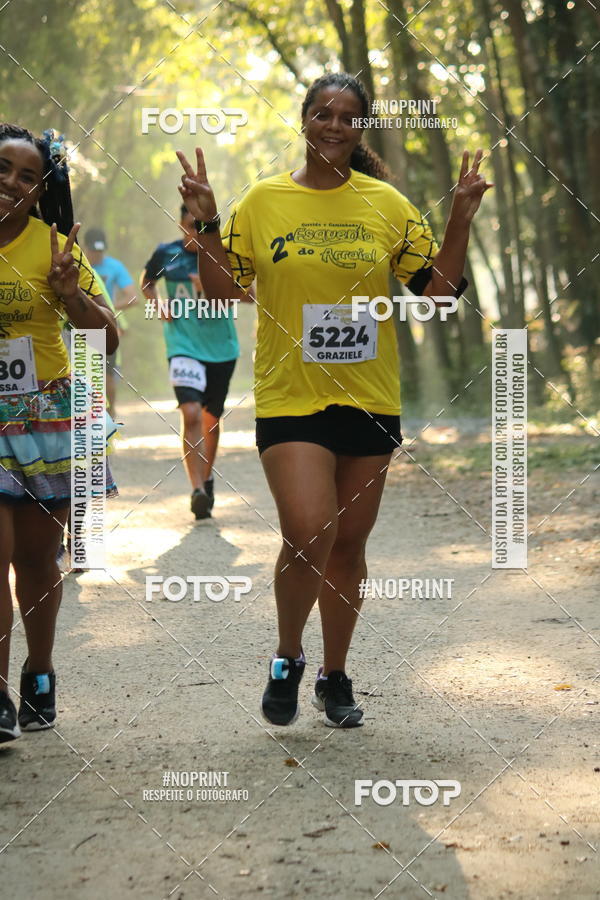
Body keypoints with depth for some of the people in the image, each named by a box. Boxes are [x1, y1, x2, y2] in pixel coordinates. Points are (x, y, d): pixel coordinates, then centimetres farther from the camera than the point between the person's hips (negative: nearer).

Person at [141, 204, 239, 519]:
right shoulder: (166, 254, 2)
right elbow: (146, 283, 20)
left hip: (221, 346, 2)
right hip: (183, 344, -2)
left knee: (211, 418, 14)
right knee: (190, 413, -20)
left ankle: (207, 478, 37)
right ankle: (197, 490, -21)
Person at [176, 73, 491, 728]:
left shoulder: (386, 203, 4)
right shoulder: (264, 200, 0)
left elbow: (439, 288, 4)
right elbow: (222, 291, 1)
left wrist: (461, 219, -8)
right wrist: (206, 223, -11)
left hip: (370, 400, 2)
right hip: (289, 399, -2)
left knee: (349, 544, 10)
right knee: (307, 534, -18)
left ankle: (334, 677, 27)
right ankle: (287, 659, 8)